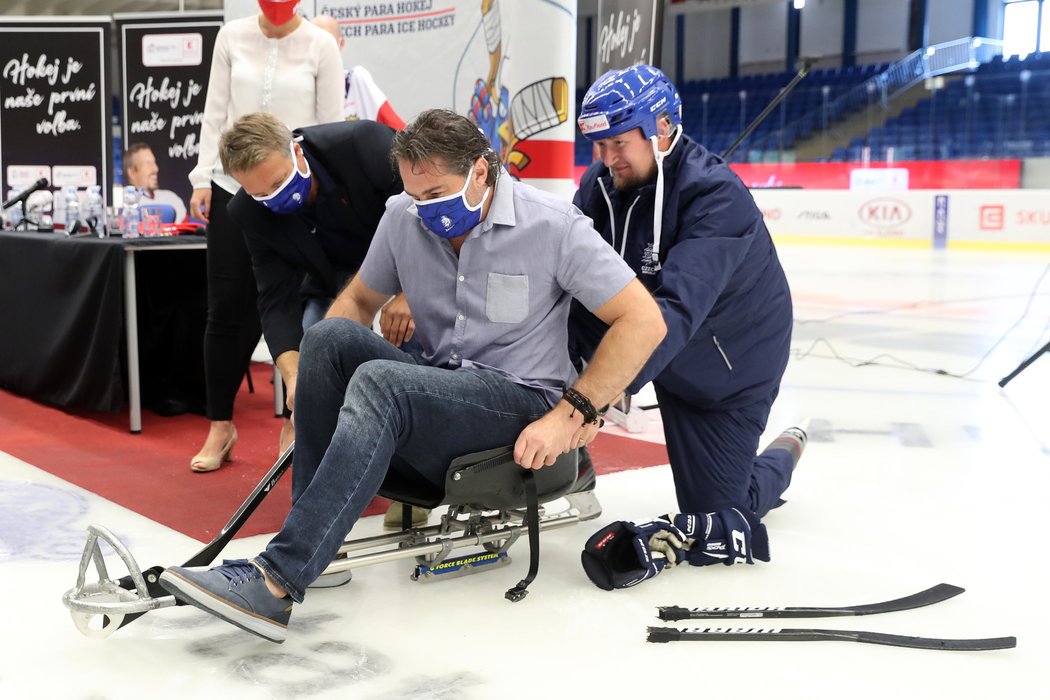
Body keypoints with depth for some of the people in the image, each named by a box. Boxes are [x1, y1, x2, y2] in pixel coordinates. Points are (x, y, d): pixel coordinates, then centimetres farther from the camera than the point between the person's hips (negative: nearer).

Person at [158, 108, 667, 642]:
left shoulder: (553, 226, -12)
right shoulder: (405, 217, 3)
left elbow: (644, 321, -13)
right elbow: (360, 299, 18)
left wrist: (569, 415, -19)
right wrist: (317, 377, -1)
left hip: (522, 401, -5)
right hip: (437, 387, 6)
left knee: (378, 382, -31)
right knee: (329, 336, -18)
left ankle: (276, 582, -35)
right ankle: (314, 532, -16)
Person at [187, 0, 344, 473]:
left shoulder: (321, 47, -3)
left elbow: (332, 127, -2)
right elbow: (215, 113, 7)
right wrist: (202, 178, 2)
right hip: (233, 186, 2)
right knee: (227, 307, 2)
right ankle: (220, 425, 13)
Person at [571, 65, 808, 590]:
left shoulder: (718, 197, -33)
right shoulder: (600, 184, -13)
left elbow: (677, 310, -45)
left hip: (726, 370, -5)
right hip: (653, 349, 5)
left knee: (716, 522, -1)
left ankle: (784, 453, 31)